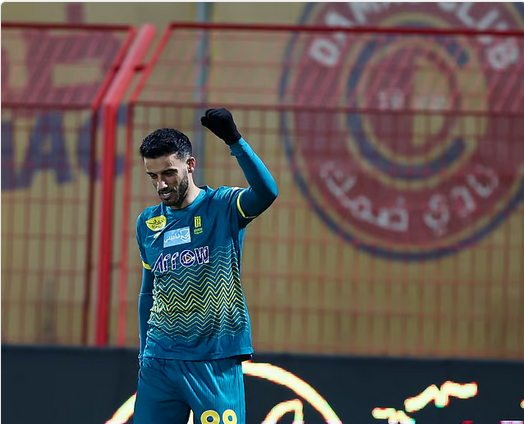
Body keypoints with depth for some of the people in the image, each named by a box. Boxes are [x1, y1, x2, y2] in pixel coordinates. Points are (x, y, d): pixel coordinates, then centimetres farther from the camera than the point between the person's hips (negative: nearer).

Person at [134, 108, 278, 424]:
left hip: (216, 361, -4)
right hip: (159, 360, 4)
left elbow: (267, 192, -23)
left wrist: (234, 140, -32)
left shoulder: (223, 207, -2)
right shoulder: (147, 223, 12)